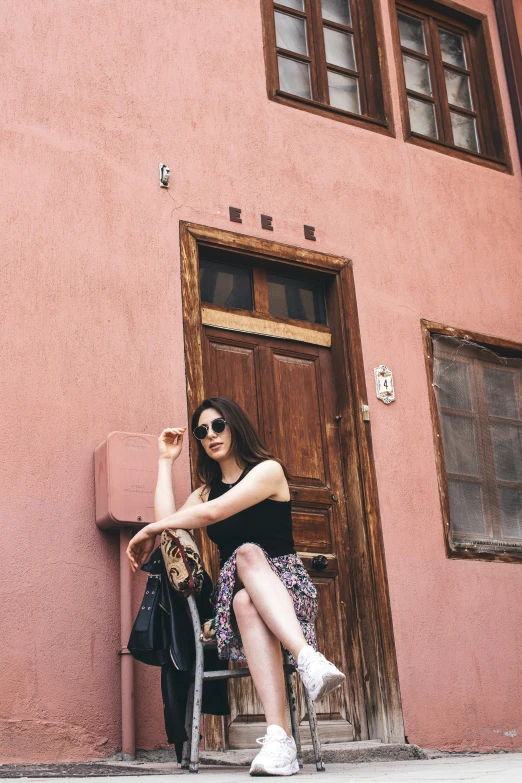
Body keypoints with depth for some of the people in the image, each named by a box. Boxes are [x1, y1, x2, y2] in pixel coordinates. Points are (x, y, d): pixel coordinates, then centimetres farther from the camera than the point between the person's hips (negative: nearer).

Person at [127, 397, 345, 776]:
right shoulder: (206, 490, 22)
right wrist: (166, 460, 13)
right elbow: (167, 522, 3)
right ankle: (278, 738, -56)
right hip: (235, 593, 3)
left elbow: (213, 512, -13)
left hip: (287, 583, -3)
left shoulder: (268, 470, 2)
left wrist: (150, 530, -4)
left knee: (247, 553, -37)